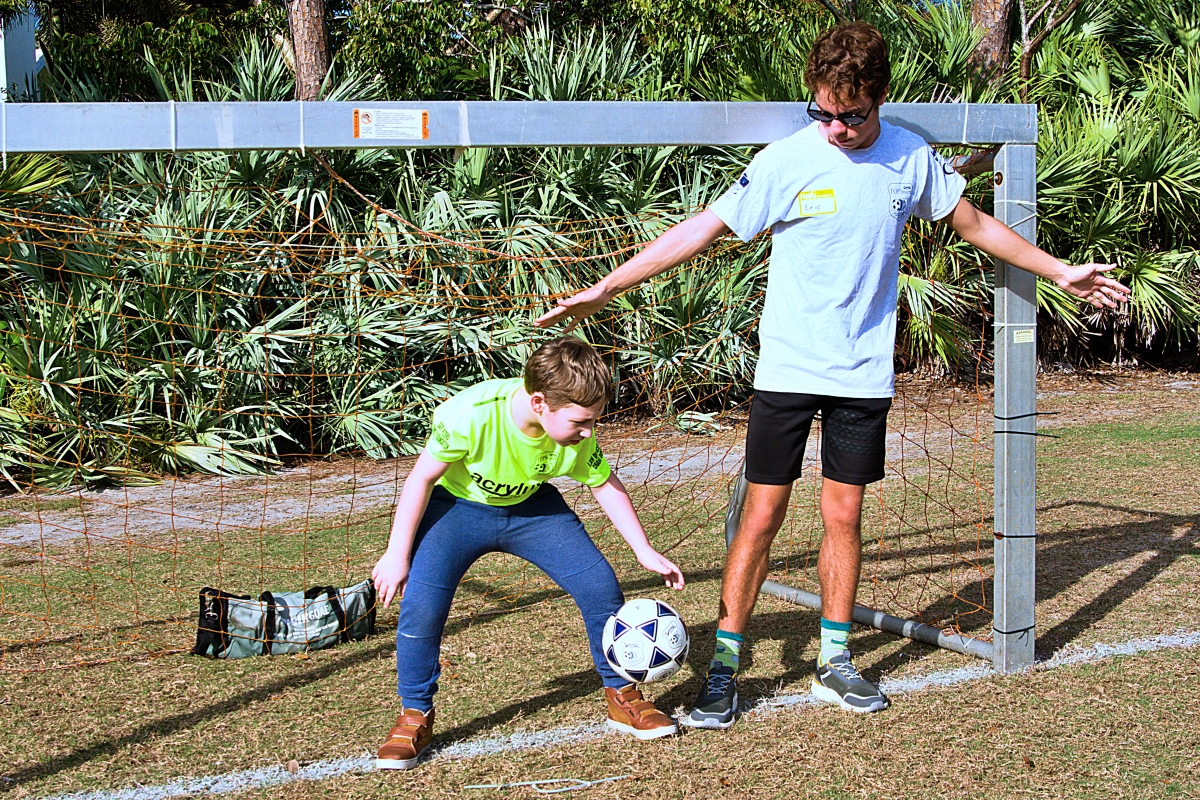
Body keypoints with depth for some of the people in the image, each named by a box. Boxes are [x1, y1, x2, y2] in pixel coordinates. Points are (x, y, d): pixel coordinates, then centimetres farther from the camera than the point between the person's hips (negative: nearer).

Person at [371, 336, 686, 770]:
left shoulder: (578, 434, -23)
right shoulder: (471, 414, -35)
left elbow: (606, 486, -3)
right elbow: (422, 478, -21)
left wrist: (645, 551, -6)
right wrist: (397, 555, -17)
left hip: (530, 507, 3)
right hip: (458, 506, -3)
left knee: (601, 586, -9)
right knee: (420, 606, -22)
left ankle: (624, 698, 12)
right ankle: (414, 718, 1)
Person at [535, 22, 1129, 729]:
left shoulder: (912, 158, -1)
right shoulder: (787, 161, -10)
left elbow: (975, 225, 15)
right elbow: (702, 229, -7)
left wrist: (1061, 271, 20)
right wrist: (605, 288, -10)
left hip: (865, 372, 2)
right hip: (787, 370, -2)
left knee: (844, 514, 8)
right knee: (763, 515, -2)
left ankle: (836, 661, 22)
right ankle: (725, 666, 9)